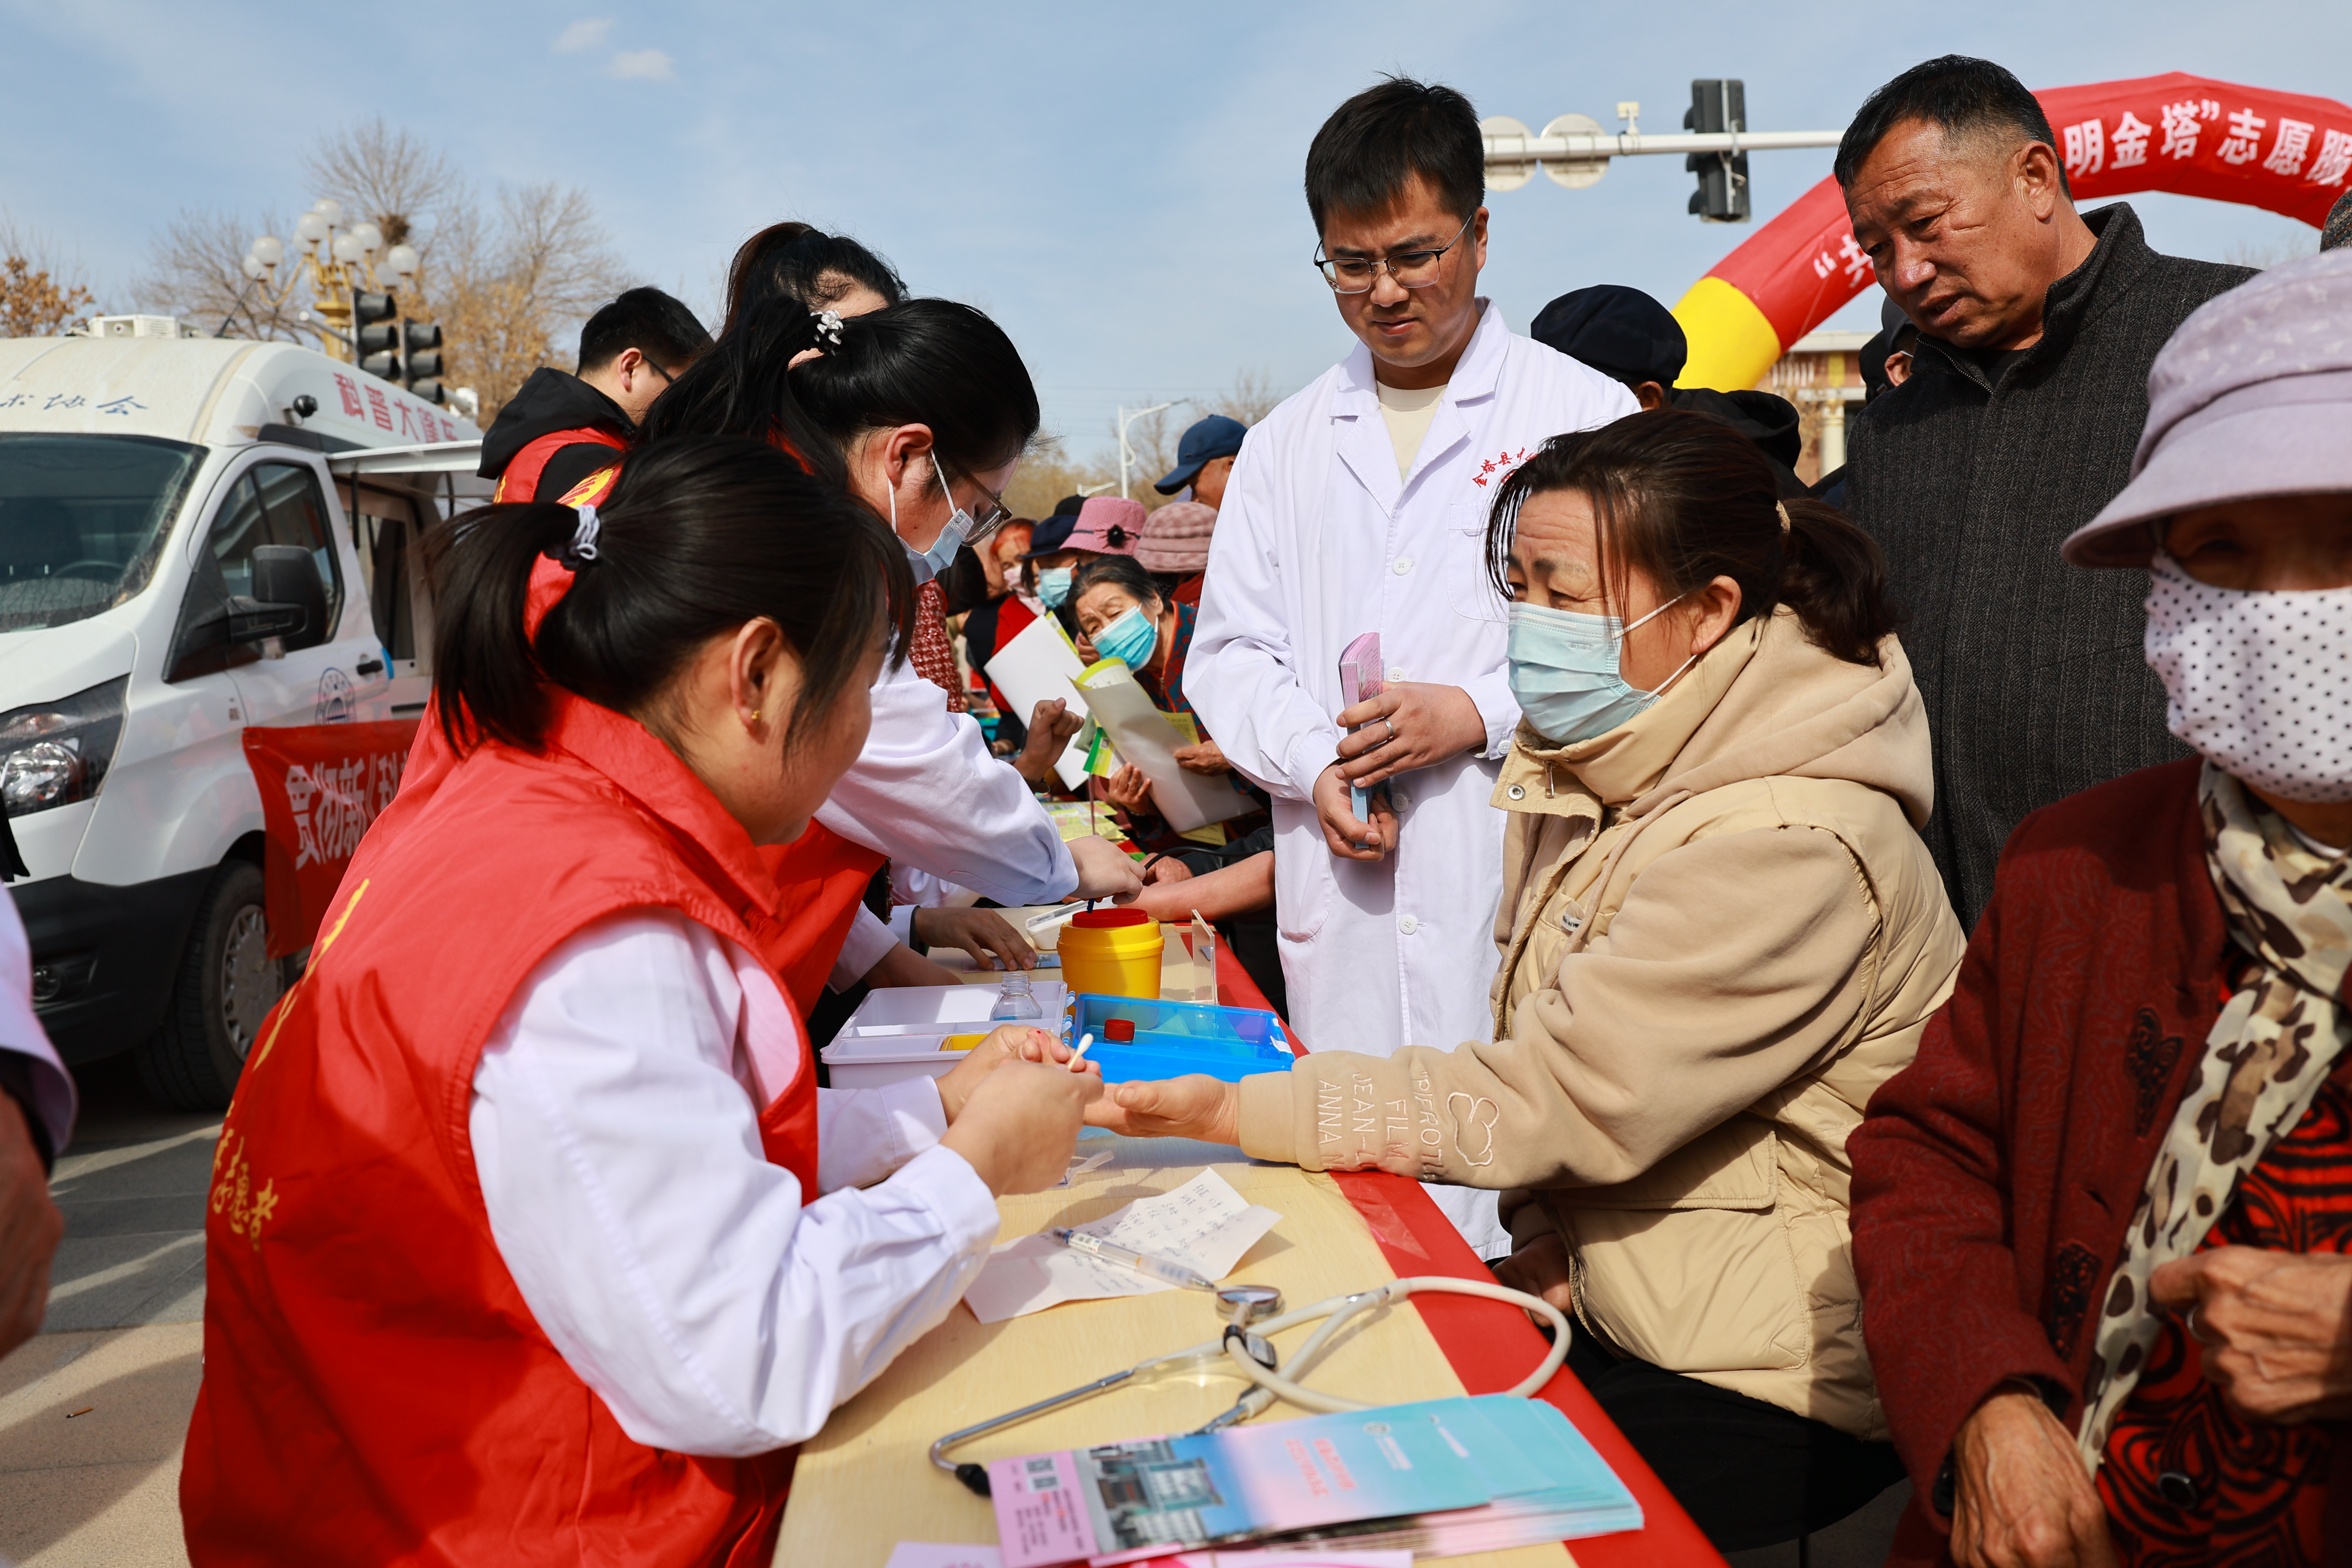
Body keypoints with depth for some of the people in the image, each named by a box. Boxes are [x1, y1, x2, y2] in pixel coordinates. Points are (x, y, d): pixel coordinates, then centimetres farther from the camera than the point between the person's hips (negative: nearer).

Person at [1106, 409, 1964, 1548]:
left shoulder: (1784, 851, -26)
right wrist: (1557, 1231, -5)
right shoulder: (1607, 764, 4)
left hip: (1776, 1388, -8)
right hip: (1625, 1303, 8)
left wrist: (1243, 1110, -24)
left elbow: (1550, 1098, -26)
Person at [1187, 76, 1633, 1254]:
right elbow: (1229, 653, 14)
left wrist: (1481, 714, -13)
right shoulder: (1286, 445, 16)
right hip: (1342, 901, 4)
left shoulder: (1586, 414, 4)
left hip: (1523, 890, -3)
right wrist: (1315, 765, -5)